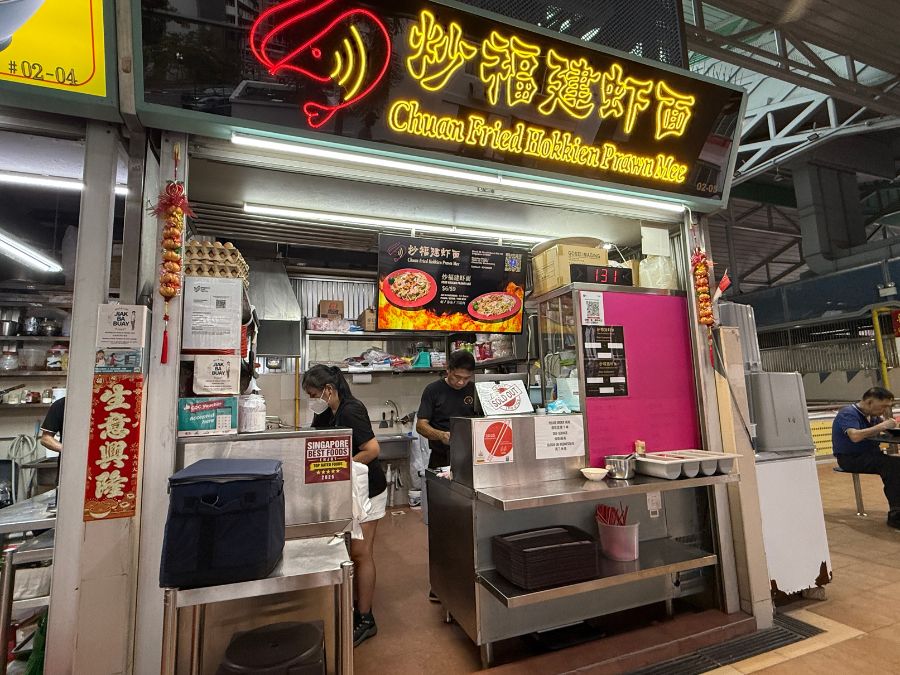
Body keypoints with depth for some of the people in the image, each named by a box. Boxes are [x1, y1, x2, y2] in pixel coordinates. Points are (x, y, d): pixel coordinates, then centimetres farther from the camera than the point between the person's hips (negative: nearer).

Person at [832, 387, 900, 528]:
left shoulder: (872, 415, 12)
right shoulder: (848, 414, -15)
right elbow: (855, 436, -31)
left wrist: (886, 416, 1)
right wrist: (881, 426, -25)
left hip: (870, 455, 8)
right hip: (851, 459, -8)